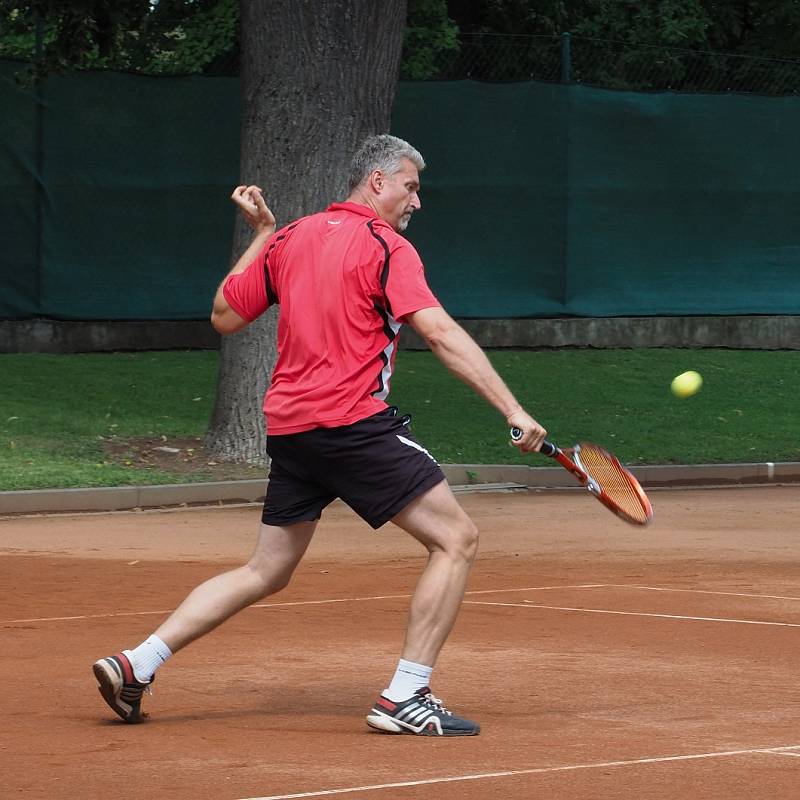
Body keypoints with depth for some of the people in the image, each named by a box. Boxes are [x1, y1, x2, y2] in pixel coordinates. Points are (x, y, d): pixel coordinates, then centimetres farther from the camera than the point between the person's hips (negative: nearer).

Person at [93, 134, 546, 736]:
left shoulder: (289, 240, 15)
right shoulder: (387, 247, -5)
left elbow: (225, 316, 22)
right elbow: (442, 335, -16)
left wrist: (261, 235, 29)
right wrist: (514, 411, -20)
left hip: (287, 426, 8)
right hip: (354, 420, -8)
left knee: (266, 572, 18)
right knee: (456, 539, -2)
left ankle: (136, 664, 11)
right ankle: (406, 697, -8)